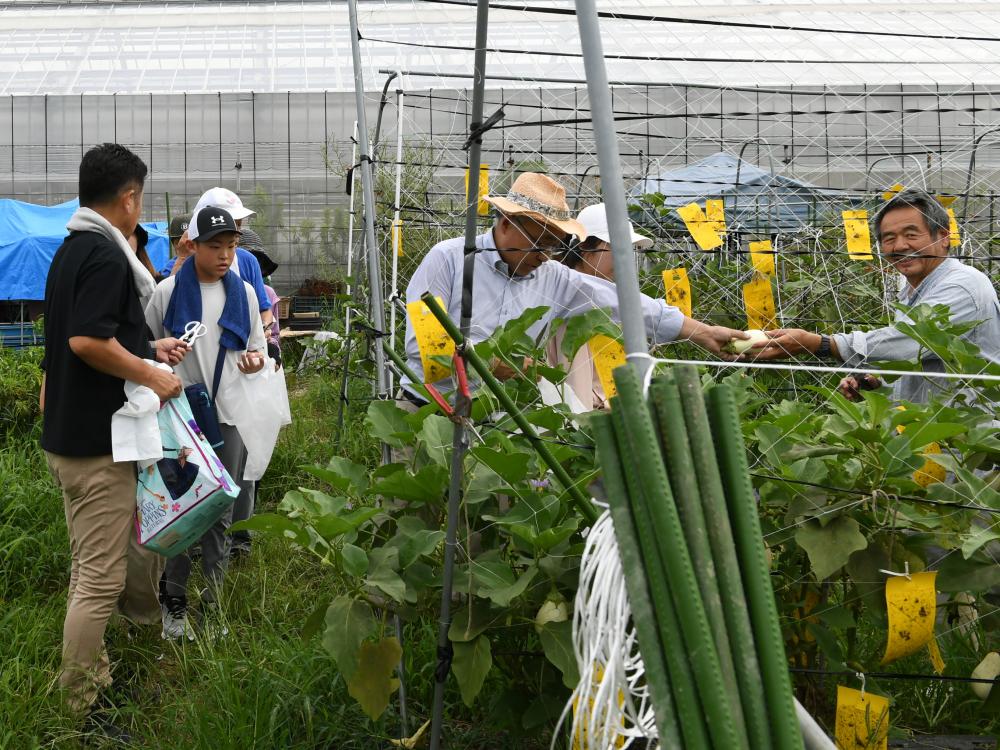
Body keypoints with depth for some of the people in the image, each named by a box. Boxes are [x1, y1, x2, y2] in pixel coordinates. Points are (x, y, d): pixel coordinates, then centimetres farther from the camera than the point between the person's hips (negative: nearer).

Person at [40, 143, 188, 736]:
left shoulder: (71, 249, 14)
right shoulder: (105, 254, -18)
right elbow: (87, 340, -27)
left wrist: (148, 349, 22)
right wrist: (151, 375, -16)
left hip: (69, 433, 10)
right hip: (97, 441, -10)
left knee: (92, 565, 23)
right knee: (100, 578, -3)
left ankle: (95, 676, 38)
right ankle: (78, 708, 5)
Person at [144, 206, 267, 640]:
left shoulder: (243, 292, 6)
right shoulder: (169, 291, -3)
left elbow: (255, 347, 14)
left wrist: (255, 360, -8)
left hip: (229, 414, 3)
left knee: (221, 514, 8)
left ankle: (211, 605, 19)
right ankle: (174, 601, 15)